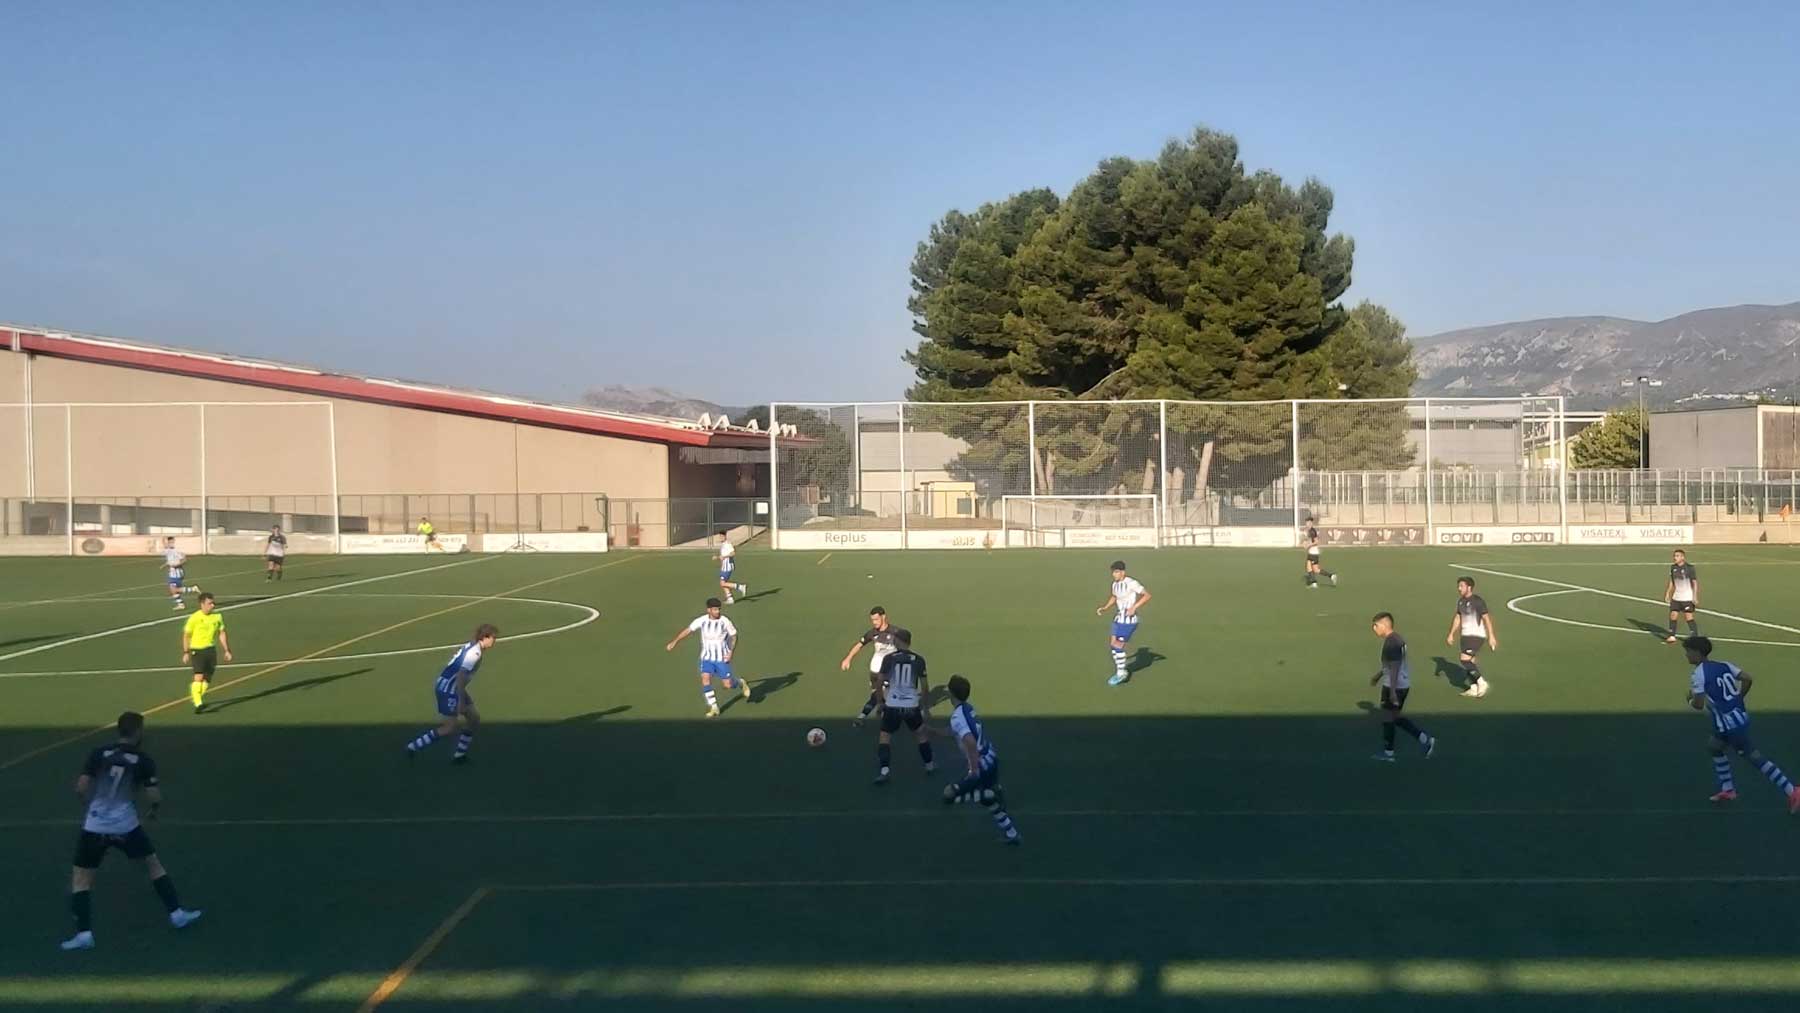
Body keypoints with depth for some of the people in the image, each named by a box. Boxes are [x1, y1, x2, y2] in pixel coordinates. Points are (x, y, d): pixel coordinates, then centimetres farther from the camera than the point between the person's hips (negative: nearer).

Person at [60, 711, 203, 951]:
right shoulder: (143, 760, -4)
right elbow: (154, 797, -7)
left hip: (95, 826, 0)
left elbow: (81, 789, -5)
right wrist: (155, 809, 16)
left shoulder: (99, 754, -1)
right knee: (154, 864, 19)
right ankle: (176, 913, 21)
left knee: (81, 878, 10)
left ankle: (84, 933, -1)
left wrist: (97, 801, 15)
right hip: (125, 826, 0)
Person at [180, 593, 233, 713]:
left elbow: (222, 634, 13)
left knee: (208, 678, 8)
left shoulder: (217, 616, 3)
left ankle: (198, 698, 29)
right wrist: (186, 653, -6)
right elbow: (186, 635, -2)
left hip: (211, 650, 5)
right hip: (197, 650, -5)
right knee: (199, 676, -17)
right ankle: (198, 704, -21)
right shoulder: (194, 618, -9)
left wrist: (227, 651, 10)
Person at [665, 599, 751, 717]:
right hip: (706, 658, 2)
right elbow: (687, 630, -4)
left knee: (728, 685, -1)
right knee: (705, 680, -15)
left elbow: (734, 636, -3)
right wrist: (674, 642, -10)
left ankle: (742, 683, 34)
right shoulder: (702, 621, -10)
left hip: (722, 658, -2)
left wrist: (731, 652, -14)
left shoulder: (725, 622, -14)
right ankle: (714, 708, -3)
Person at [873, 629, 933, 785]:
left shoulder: (889, 658, -4)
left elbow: (880, 683, -2)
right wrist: (926, 709, 14)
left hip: (892, 705, -1)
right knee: (922, 734, 25)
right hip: (912, 706, 1)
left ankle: (883, 772, -2)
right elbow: (924, 687, 3)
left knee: (884, 737, 11)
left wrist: (880, 703, 12)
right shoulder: (918, 660, -1)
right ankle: (929, 764, 34)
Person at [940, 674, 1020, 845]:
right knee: (987, 799, 28)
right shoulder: (968, 708, 7)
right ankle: (1011, 834, 30)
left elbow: (970, 742, -34)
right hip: (992, 759, 9)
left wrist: (974, 770, -28)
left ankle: (991, 793, -8)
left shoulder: (957, 717, -20)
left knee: (949, 795, 1)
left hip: (981, 766, -9)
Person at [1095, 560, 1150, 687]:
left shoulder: (1131, 583, -19)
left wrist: (1134, 607, -23)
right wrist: (1104, 608, 9)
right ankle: (1120, 672, 20)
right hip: (1119, 617, 8)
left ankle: (1121, 673, 9)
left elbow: (1147, 595, -16)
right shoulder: (1115, 583, 5)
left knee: (1118, 645, -8)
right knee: (1113, 644, 7)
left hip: (1129, 619, -8)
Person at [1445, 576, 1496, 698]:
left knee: (1464, 660, -15)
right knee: (1469, 662, 10)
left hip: (1477, 636, -8)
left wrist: (1491, 636, -22)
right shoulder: (1461, 601, 8)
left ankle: (1482, 682, -4)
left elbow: (1487, 618, -18)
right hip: (1465, 635, 8)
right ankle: (1473, 689, 19)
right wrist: (1451, 634, 16)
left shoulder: (1478, 601, -17)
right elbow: (1457, 618, 17)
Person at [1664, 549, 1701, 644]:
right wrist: (1668, 593, 12)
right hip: (1676, 597, 6)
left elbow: (1695, 583, -10)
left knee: (1689, 617, -4)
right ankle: (1672, 637, 12)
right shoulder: (1673, 567, 5)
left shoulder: (1689, 568, -13)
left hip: (1687, 598, -6)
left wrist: (1695, 597, -14)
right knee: (1673, 615, 4)